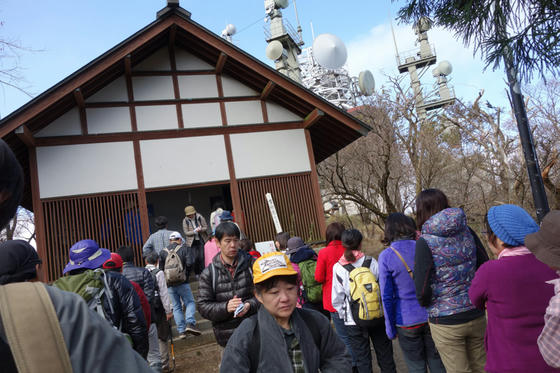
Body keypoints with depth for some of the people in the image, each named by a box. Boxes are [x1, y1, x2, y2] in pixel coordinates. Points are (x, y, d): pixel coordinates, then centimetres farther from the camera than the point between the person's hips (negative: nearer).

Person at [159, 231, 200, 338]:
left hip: (169, 284, 3)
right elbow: (189, 263, -11)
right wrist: (186, 274, 6)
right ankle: (190, 323, -15)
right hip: (182, 282, -3)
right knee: (190, 302, 6)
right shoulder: (183, 248, 0)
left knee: (176, 307, 8)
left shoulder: (163, 252, 8)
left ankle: (181, 331, 6)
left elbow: (160, 269, 4)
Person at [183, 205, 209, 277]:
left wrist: (201, 229, -20)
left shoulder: (200, 218, -2)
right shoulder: (185, 221, -2)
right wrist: (195, 231, -18)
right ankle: (196, 274, 12)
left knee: (202, 257, -4)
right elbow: (186, 232, -5)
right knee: (195, 258, -6)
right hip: (192, 242, 0)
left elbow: (206, 227, 2)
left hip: (202, 240, 0)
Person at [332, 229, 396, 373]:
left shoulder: (338, 267, -8)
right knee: (384, 353, 18)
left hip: (353, 322, -1)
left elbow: (337, 299, -5)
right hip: (377, 317, 1)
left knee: (362, 358, 11)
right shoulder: (371, 262, -7)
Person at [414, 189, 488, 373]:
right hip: (476, 315, 5)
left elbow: (422, 290, -17)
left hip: (445, 322, -4)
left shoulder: (425, 242, -16)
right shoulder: (467, 232, -1)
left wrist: (424, 303, 4)